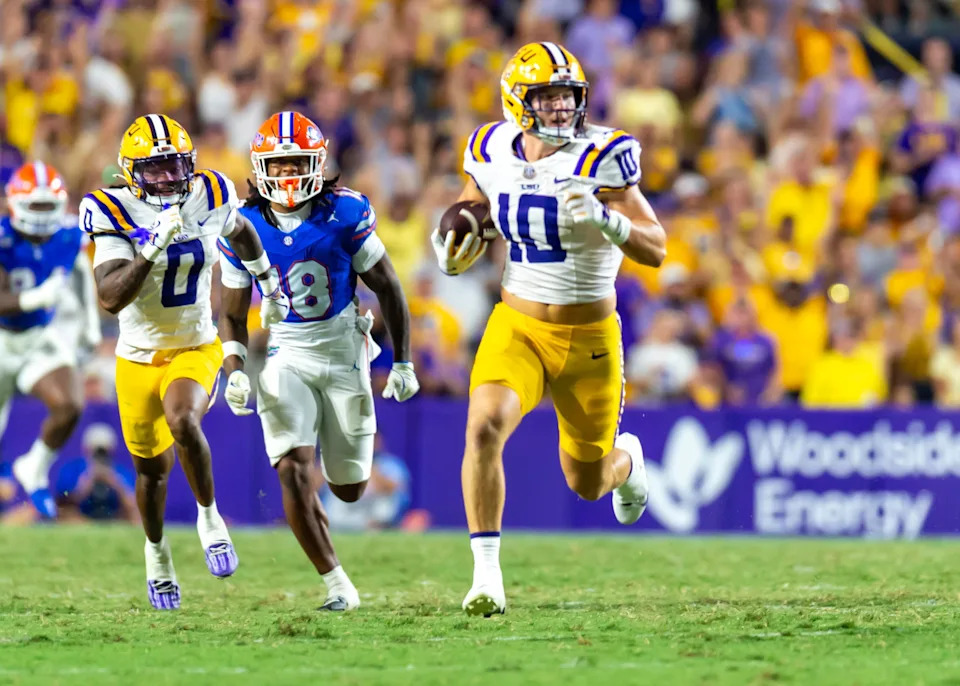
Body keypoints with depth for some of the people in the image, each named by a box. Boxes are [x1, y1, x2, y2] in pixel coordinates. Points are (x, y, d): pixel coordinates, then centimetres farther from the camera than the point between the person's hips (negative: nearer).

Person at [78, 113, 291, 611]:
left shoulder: (211, 197, -7)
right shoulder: (115, 214, -16)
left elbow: (240, 233, 18)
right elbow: (111, 297, -27)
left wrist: (269, 286, 26)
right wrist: (154, 248, -37)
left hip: (195, 350, 0)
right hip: (138, 359, 0)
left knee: (182, 420, -31)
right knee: (152, 467, 12)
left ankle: (209, 515, -8)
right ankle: (156, 547, 42)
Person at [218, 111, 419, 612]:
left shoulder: (345, 215, -11)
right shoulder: (245, 229, -7)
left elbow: (387, 288, -1)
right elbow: (233, 314, 3)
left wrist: (403, 361, -1)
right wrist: (235, 370, -13)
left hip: (343, 351, 0)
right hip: (284, 357, 0)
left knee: (350, 488, 9)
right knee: (294, 471, -19)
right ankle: (335, 582, -10)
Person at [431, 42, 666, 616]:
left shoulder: (600, 159, -15)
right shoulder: (493, 155, -3)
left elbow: (656, 250, -18)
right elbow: (465, 254, 13)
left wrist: (604, 218, -36)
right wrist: (454, 250, -11)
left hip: (590, 338, -2)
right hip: (517, 328, 2)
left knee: (587, 483, 13)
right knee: (484, 425, -28)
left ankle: (627, 459, 52)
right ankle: (487, 574, -20)